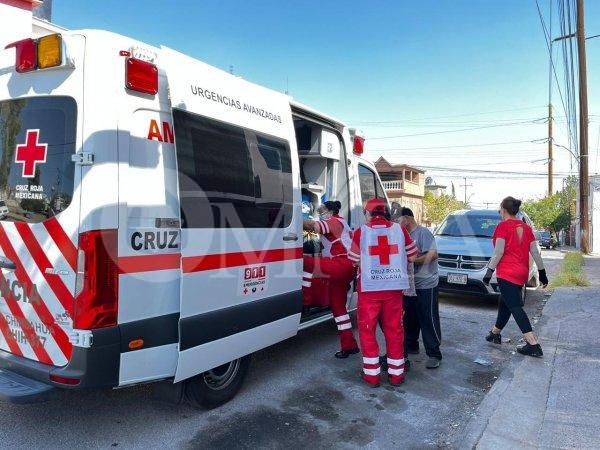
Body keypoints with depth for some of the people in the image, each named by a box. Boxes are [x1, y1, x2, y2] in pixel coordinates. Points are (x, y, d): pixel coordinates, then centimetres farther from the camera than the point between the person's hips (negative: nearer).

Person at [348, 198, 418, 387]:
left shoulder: (361, 232, -6)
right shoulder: (399, 229, 0)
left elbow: (354, 261, -1)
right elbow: (412, 256, 6)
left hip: (369, 287, -2)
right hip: (394, 287, 3)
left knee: (367, 329, 10)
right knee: (394, 329, 14)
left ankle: (372, 374, 14)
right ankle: (396, 373, 22)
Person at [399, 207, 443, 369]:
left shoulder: (423, 233, -13)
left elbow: (433, 254, -22)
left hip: (426, 285, -8)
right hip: (410, 285, 8)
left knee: (429, 320, -3)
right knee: (409, 318, 17)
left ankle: (434, 354, 5)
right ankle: (411, 345, 32)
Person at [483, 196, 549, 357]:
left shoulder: (503, 226, -9)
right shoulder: (526, 227, 10)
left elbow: (499, 252, -15)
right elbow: (535, 252, 10)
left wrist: (489, 271, -11)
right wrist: (542, 272, 15)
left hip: (507, 273, -8)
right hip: (522, 273, 8)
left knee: (515, 307, -9)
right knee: (504, 302, 21)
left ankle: (533, 345, -15)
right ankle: (495, 334, 33)